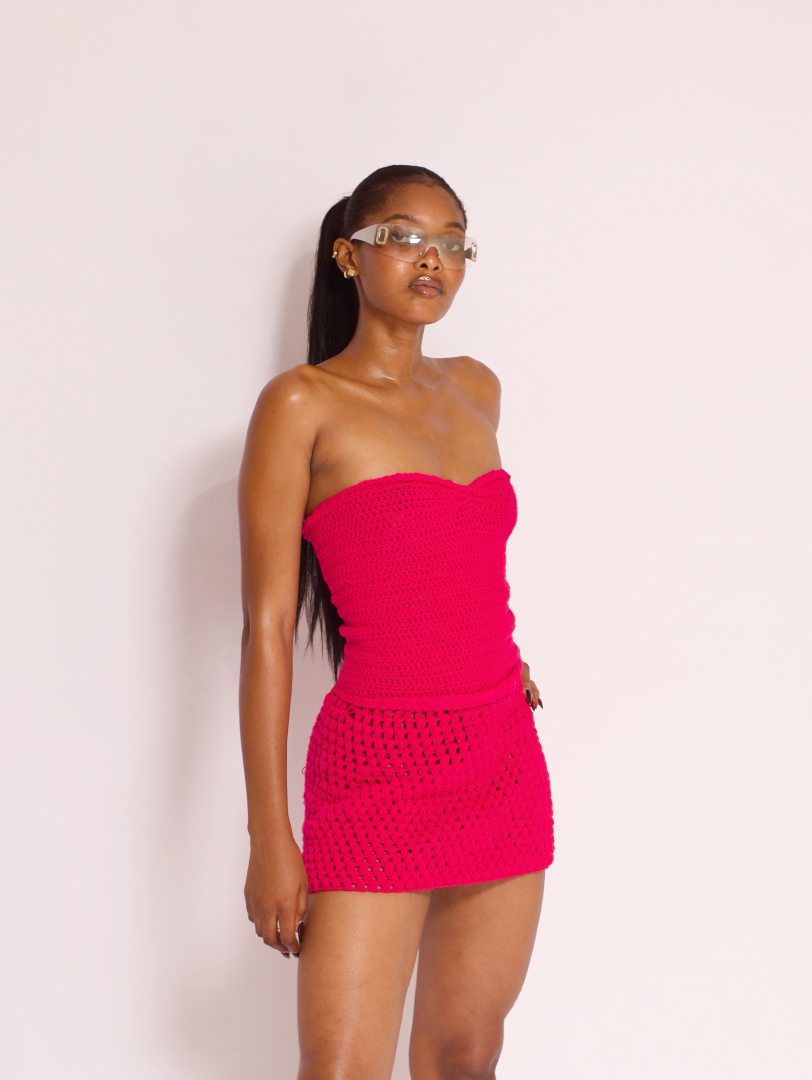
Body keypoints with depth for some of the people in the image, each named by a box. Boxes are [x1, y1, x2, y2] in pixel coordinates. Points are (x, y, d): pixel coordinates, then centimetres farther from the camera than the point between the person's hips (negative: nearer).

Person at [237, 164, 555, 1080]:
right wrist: (269, 836, -13)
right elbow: (266, 626, -10)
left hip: (505, 763, 6)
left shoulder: (477, 390, 11)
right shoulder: (302, 403, -7)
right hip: (379, 769, -6)